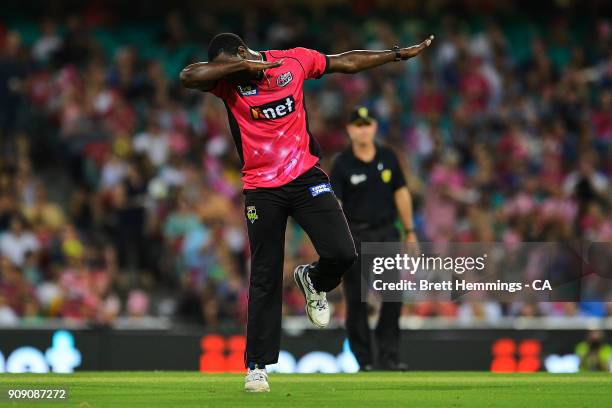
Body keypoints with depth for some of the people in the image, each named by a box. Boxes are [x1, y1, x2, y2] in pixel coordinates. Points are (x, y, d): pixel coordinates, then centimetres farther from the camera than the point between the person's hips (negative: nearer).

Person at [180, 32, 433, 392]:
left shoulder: (294, 60, -1)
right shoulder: (227, 79, -5)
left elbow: (347, 62, 12)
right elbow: (187, 77, -24)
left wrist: (400, 54, 16)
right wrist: (244, 66, -25)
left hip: (306, 176, 1)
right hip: (262, 189, -1)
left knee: (342, 254, -14)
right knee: (265, 279, 1)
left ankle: (313, 282, 23)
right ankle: (257, 366, 10)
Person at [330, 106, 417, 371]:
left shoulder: (388, 158, 5)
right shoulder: (342, 165, -6)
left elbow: (401, 193, 13)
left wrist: (409, 231, 13)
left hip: (386, 233, 3)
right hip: (355, 236, -3)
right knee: (356, 300, -1)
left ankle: (388, 356, -1)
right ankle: (364, 360, 6)